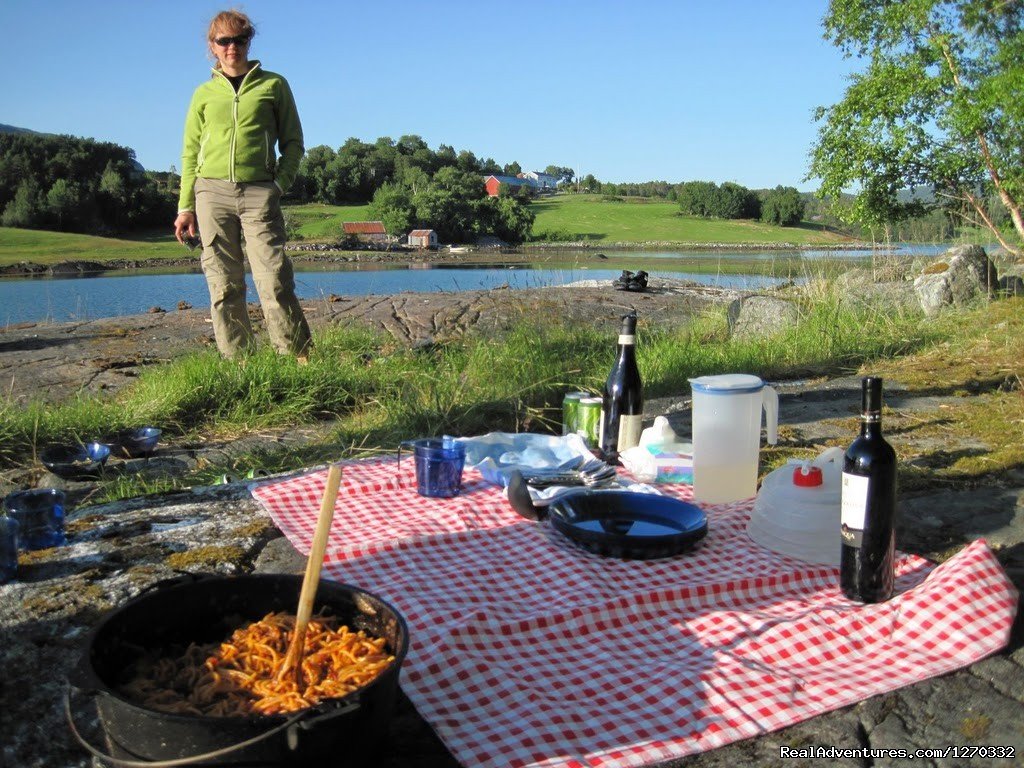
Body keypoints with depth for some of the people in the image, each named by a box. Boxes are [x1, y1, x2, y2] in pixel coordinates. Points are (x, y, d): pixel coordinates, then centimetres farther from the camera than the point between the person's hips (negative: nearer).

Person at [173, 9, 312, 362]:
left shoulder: (273, 85, 10)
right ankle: (236, 360, 5)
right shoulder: (204, 94, 15)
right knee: (224, 285, 0)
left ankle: (299, 356, -6)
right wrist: (185, 206, 8)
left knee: (273, 279, -11)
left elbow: (293, 141, 10)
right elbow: (190, 153, 16)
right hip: (212, 191, 2)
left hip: (259, 191, -2)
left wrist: (280, 184, -5)